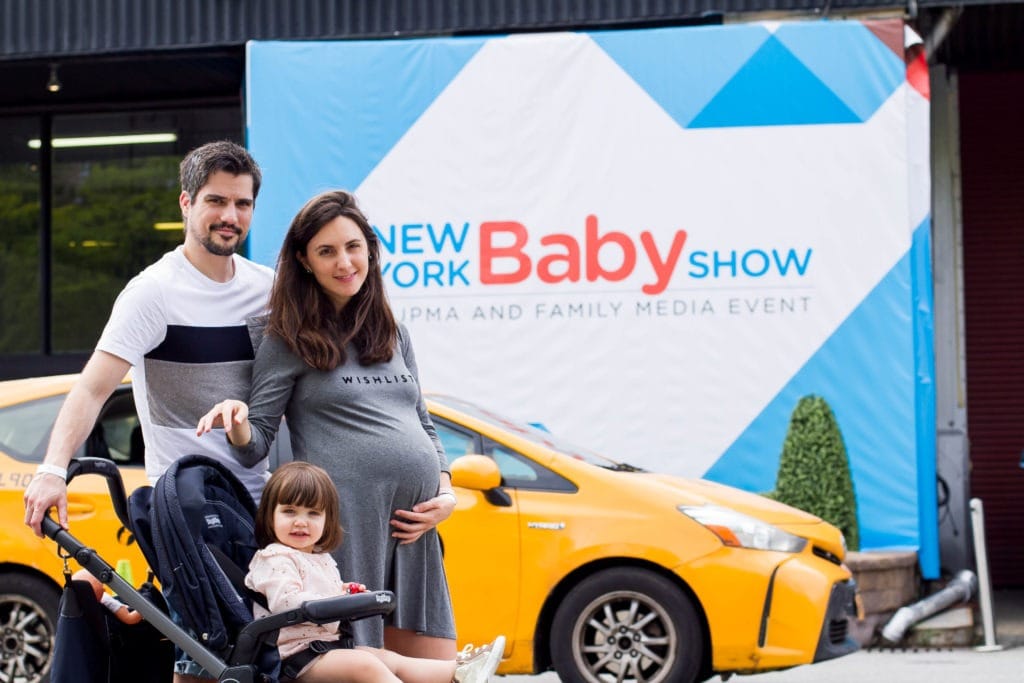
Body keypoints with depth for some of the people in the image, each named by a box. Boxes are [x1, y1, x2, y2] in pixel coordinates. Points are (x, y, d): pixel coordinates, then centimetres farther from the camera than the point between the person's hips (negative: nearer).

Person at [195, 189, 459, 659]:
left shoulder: (394, 334, 17)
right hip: (344, 525, -5)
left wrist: (446, 494, 7)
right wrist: (237, 423, -23)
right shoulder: (289, 341, 2)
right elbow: (256, 444, 0)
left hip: (414, 524, 5)